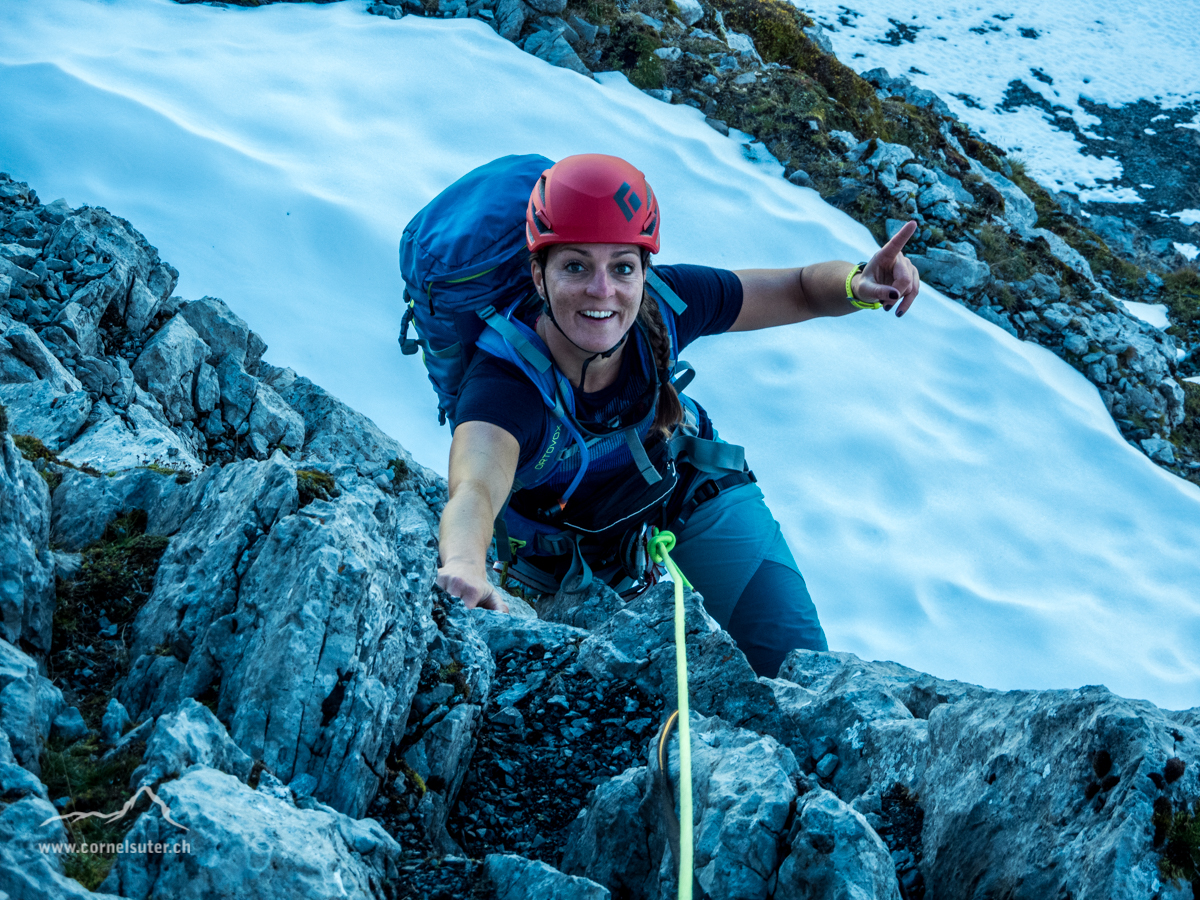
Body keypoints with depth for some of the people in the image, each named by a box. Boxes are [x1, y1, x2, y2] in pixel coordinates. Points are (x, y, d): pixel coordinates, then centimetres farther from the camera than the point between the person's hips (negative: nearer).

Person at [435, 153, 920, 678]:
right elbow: (474, 491, -60)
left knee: (801, 668, -7)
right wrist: (465, 567, -84)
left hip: (688, 493, 2)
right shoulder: (505, 381, -40)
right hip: (569, 534, -2)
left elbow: (802, 291, -16)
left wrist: (858, 285, -40)